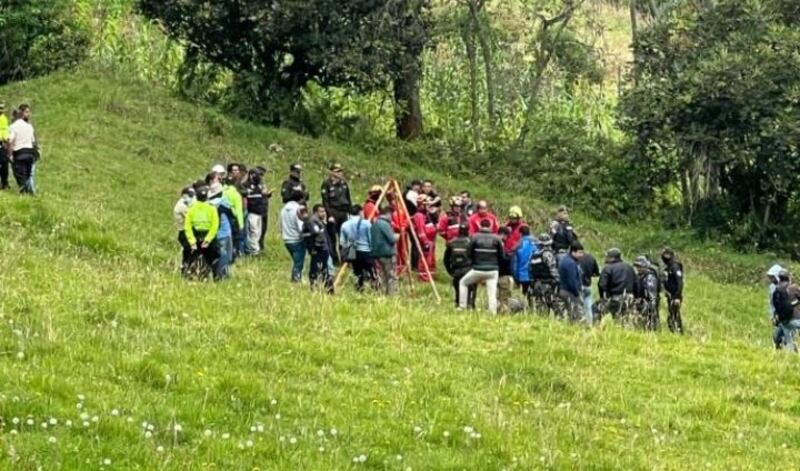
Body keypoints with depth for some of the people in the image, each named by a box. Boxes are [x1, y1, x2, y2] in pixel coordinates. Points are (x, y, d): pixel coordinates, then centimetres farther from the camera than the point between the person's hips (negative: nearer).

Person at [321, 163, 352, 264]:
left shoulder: (344, 184, 13)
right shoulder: (327, 184, -5)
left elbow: (348, 200, 19)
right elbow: (325, 201, -9)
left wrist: (351, 213, 13)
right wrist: (329, 215, -16)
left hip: (343, 214, 6)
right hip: (333, 215, -6)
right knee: (332, 238, -3)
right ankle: (334, 259, 2)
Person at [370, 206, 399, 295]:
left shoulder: (375, 224, 13)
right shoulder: (385, 224, -15)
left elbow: (372, 239, 22)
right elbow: (392, 239, -19)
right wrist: (397, 236, 4)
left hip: (377, 254, 9)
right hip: (387, 254, -9)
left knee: (383, 276, 15)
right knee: (391, 277, -6)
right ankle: (391, 295, -11)